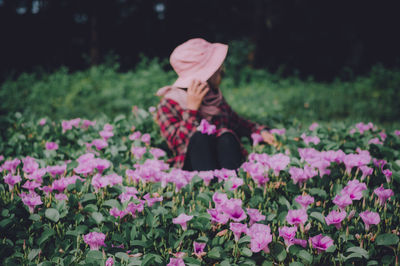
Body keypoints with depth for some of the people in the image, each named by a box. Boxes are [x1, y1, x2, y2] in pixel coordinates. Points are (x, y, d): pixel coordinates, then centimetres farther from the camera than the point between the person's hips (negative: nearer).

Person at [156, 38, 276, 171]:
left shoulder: (214, 97, 20)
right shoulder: (168, 105, 2)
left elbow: (238, 123, 32)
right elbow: (177, 143, -11)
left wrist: (261, 131, 14)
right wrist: (191, 109, -13)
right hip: (192, 167, -4)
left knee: (227, 137, -26)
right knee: (199, 136, -32)